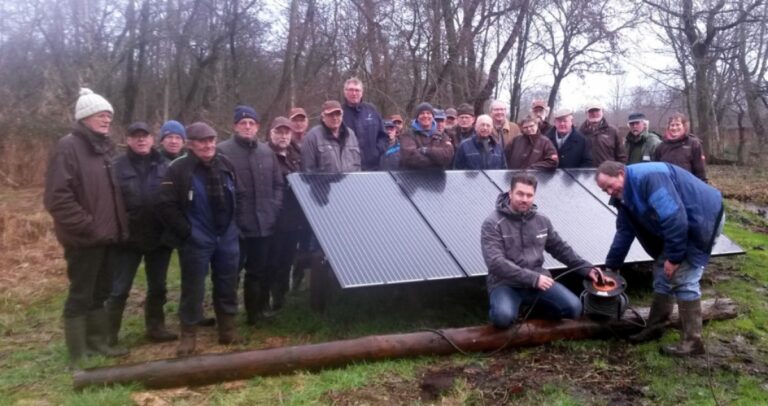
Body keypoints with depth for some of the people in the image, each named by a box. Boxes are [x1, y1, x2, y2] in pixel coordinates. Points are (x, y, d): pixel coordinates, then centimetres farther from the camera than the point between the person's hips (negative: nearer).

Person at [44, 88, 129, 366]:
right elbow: (57, 197, -20)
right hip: (83, 238, -8)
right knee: (80, 295, 1)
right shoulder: (68, 147, -13)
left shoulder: (104, 148, 13)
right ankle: (77, 356, 13)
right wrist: (86, 226, -20)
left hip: (106, 236, 8)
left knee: (101, 291, 17)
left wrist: (119, 226, 11)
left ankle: (97, 341, 31)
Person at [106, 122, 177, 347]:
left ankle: (155, 327, 30)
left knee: (158, 287, 15)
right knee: (119, 289, 5)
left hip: (159, 238, 3)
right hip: (127, 239, -2)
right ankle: (109, 335, 16)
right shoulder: (117, 167, -3)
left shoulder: (164, 166, 3)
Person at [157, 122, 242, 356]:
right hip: (196, 240, -5)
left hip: (227, 237, 5)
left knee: (227, 285, 12)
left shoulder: (225, 164, 6)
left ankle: (227, 330, 25)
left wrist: (233, 223, 8)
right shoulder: (178, 169, -11)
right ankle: (188, 335, 15)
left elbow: (236, 196, 17)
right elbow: (166, 206, -15)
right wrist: (186, 231, -16)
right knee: (193, 288, 2)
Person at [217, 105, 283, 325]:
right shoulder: (223, 151, -6)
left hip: (263, 222, 5)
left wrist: (274, 208, 6)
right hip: (234, 224, -5)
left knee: (259, 270, 13)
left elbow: (278, 184, 17)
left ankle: (256, 311, 27)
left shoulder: (267, 152, 11)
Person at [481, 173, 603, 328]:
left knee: (573, 308, -12)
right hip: (505, 283, -5)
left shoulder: (542, 220, 7)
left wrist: (586, 268, 10)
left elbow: (560, 248, 20)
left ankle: (537, 306, 15)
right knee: (503, 317, -33)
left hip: (537, 279, 5)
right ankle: (500, 309, 4)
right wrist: (533, 278, -24)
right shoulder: (493, 224, -12)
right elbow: (496, 263, -21)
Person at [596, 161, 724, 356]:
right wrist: (610, 267, 10)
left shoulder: (648, 177, -28)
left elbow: (674, 218, -31)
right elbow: (624, 232, 11)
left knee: (684, 279, -11)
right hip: (682, 227, 10)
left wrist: (674, 257, -23)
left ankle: (692, 341, -2)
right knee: (662, 274, 10)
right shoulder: (625, 196, 3)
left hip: (702, 219, -10)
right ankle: (654, 327, 22)